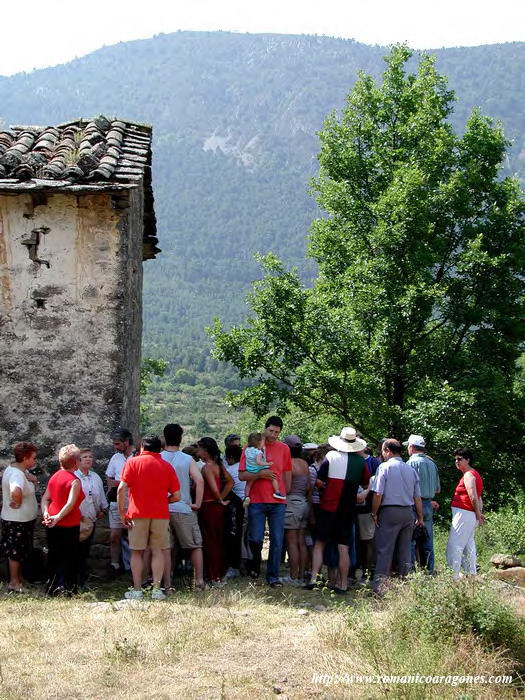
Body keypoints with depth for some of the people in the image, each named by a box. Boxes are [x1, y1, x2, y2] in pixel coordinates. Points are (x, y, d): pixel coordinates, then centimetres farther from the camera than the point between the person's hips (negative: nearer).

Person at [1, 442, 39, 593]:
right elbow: (15, 491, -48)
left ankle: (18, 578, 32)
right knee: (16, 552, 3)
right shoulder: (17, 474, -27)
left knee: (18, 552, 20)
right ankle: (14, 583, 14)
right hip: (18, 521, -10)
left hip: (22, 519, 10)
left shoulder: (13, 469, 5)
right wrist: (18, 503, -29)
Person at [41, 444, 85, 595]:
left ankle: (51, 587, 22)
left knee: (54, 557, 16)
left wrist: (46, 513, -6)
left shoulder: (54, 476, 8)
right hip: (69, 525, -7)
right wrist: (58, 518, -22)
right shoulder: (74, 481, -14)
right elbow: (71, 504, -23)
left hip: (53, 524, 7)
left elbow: (45, 498, 6)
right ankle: (65, 587, -1)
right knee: (69, 557, 3)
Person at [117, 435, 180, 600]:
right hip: (160, 514, 1)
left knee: (137, 552, 7)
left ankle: (137, 590, 7)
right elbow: (176, 496, 3)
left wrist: (122, 512, -3)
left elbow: (122, 488, -9)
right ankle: (157, 589, 2)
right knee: (158, 551, 7)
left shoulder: (133, 462, 1)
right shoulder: (167, 466, 6)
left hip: (138, 513, -1)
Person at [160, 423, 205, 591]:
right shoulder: (188, 459, -3)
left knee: (165, 548, 6)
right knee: (196, 545, 10)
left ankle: (167, 584, 5)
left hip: (162, 508, 1)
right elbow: (199, 480, -14)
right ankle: (199, 581, 7)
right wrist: (197, 504, -6)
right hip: (184, 509, -1)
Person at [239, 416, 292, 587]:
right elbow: (242, 475, -2)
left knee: (277, 540, 0)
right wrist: (259, 474, -17)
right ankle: (254, 567, 26)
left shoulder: (284, 449, 8)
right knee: (255, 539, 0)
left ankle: (273, 576, 8)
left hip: (278, 502, 2)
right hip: (257, 501, -2)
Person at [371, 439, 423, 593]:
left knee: (384, 550, -3)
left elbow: (378, 494, -12)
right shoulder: (411, 470, 10)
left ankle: (379, 585, -7)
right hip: (408, 512, 5)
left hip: (389, 511, -5)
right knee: (405, 549, 11)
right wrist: (420, 517, 17)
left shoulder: (384, 467, -6)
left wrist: (374, 513, -1)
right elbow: (417, 497, 11)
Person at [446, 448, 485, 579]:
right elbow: (479, 498, 19)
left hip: (463, 513, -10)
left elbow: (473, 498, -18)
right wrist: (480, 513, 10)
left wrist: (478, 515, -10)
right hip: (471, 516, 10)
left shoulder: (468, 475, -11)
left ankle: (454, 575, -16)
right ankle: (471, 575, 17)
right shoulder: (474, 474, 20)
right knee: (468, 547, 13)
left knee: (454, 546, -12)